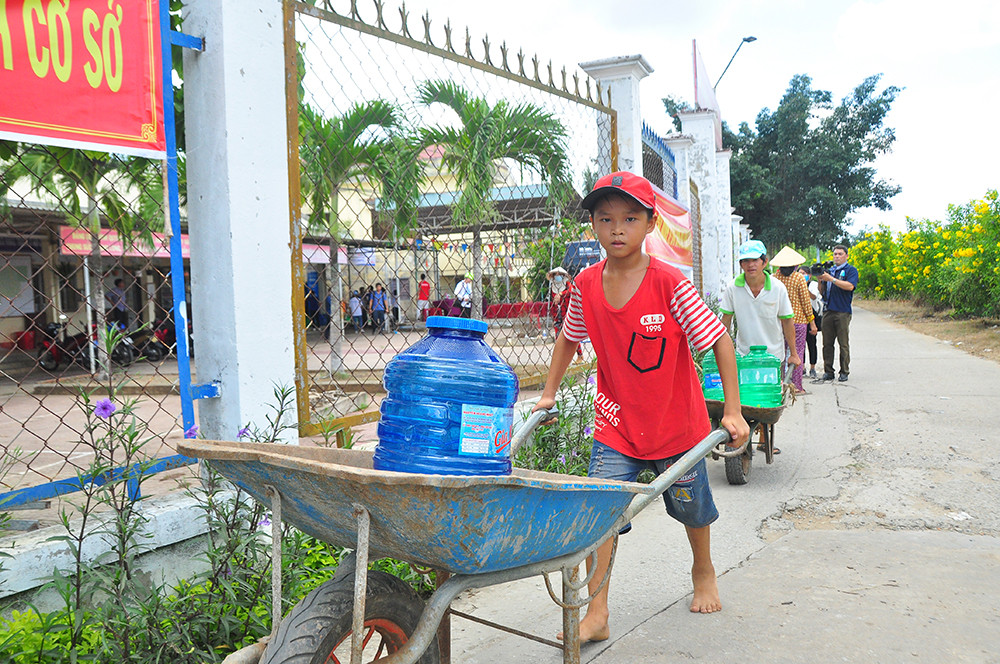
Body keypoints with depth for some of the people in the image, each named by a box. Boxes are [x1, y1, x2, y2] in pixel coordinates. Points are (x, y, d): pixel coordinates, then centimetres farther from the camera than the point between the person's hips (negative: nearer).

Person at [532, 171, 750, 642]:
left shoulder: (669, 283, -20)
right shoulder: (587, 285, -8)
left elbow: (718, 339, -16)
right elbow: (569, 337, 10)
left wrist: (732, 412, -17)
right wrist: (548, 393, 12)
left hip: (677, 422, -2)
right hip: (616, 423, 2)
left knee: (690, 505, 20)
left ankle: (704, 572, 49)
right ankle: (596, 612, -1)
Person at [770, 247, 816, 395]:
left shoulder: (774, 278, 0)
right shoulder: (799, 278, -8)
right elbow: (806, 302, -5)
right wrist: (812, 322, 2)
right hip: (798, 320, -3)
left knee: (782, 352, 10)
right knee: (797, 352, 3)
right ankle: (797, 387, 5)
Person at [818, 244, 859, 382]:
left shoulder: (851, 270, 3)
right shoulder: (829, 270, 19)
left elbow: (850, 286, -14)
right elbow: (822, 291, 20)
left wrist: (831, 279, -15)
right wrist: (821, 280, 1)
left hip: (843, 312, -5)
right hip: (828, 311, 5)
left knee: (844, 344, -2)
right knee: (827, 343, 3)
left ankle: (844, 372, 3)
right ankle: (828, 372, 8)